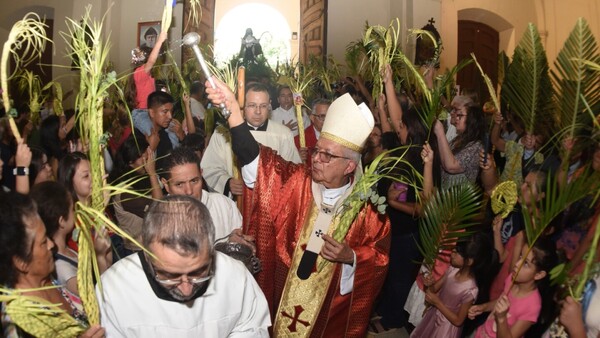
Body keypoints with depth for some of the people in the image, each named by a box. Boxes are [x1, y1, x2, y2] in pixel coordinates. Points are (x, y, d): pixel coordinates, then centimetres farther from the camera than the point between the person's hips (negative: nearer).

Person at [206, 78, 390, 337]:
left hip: (332, 306, -1)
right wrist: (232, 108, -34)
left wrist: (351, 257, -21)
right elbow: (253, 157, -23)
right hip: (281, 296, 1)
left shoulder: (366, 205, -12)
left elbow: (380, 254, -2)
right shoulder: (295, 182, -11)